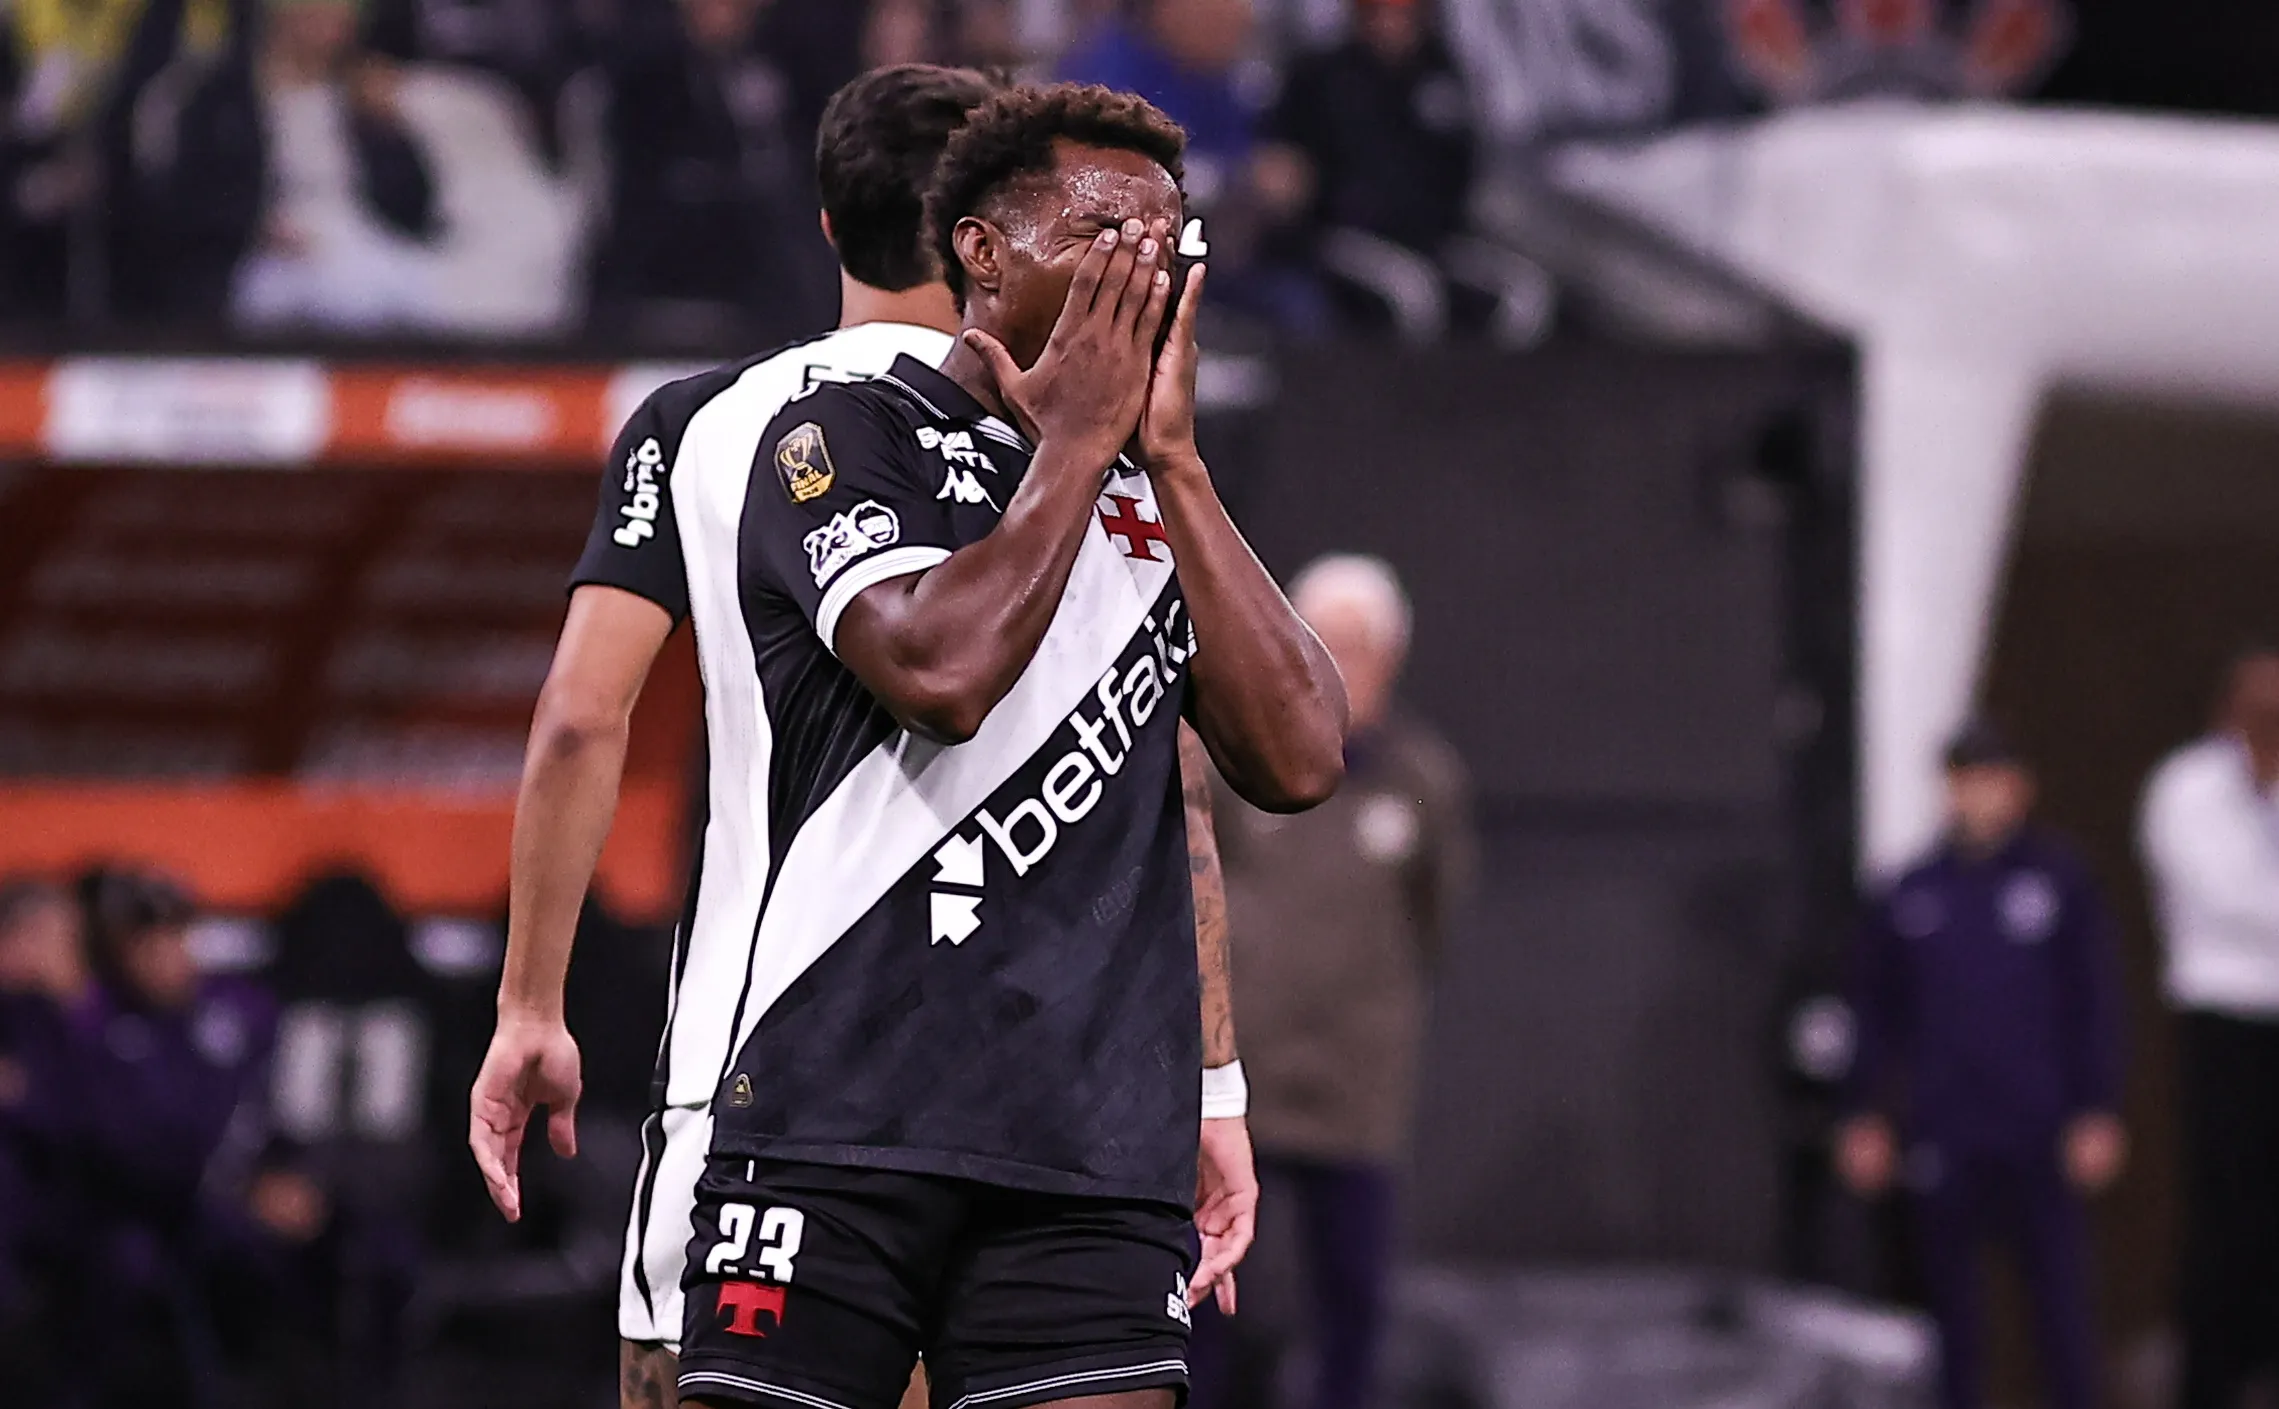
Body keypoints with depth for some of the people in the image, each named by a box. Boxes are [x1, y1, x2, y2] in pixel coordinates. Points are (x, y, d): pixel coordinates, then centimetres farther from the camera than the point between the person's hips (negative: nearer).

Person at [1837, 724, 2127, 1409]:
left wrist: (2097, 1113, -3)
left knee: (2061, 1295, -2)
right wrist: (1867, 1115, 8)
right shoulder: (1911, 896, 7)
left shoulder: (2058, 881, 2)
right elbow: (1877, 1013, 13)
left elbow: (2097, 1005, 2)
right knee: (1953, 1305, 6)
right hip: (1944, 1142, 2)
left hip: (2040, 1140, -2)